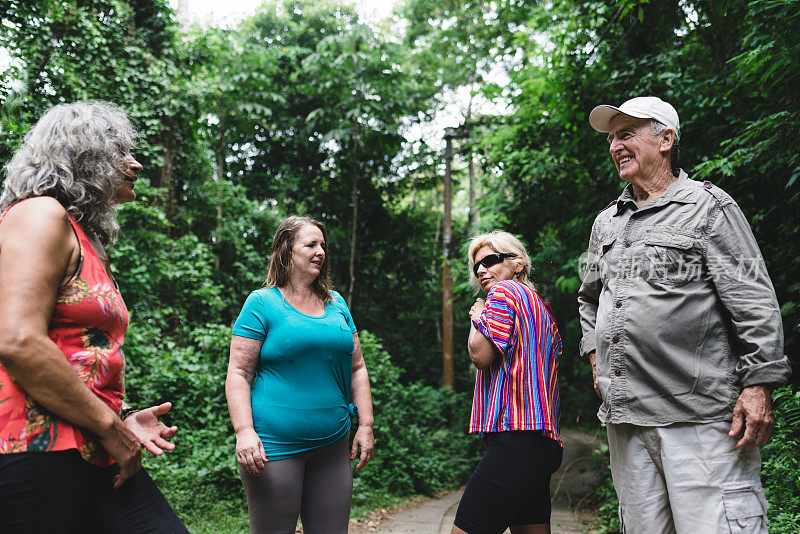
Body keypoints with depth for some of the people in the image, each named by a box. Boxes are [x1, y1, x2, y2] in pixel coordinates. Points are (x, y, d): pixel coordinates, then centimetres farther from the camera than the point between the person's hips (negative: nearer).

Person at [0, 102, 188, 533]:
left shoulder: (87, 239, 21)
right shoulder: (39, 215, -7)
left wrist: (123, 417, 11)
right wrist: (110, 427, -14)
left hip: (96, 456, 9)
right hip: (39, 450, -8)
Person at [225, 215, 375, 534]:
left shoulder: (336, 304, 13)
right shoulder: (262, 303, -3)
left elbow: (356, 368, 15)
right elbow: (238, 373, -7)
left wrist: (365, 425, 9)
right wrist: (244, 432, -18)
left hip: (332, 445, 5)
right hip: (274, 447, -5)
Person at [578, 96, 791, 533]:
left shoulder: (708, 206, 1)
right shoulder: (605, 222, 19)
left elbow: (754, 303, -5)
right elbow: (589, 298, 32)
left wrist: (758, 385, -12)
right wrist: (594, 353, 19)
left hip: (699, 415, -6)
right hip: (624, 415, 6)